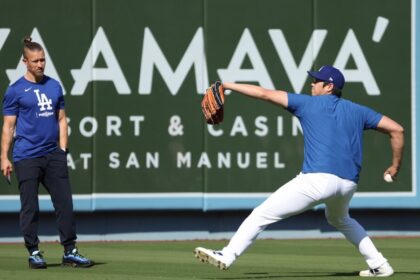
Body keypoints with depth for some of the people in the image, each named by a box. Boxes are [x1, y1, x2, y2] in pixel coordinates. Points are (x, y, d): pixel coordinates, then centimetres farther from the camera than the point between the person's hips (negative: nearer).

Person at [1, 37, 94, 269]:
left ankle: (70, 251, 5)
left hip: (53, 155, 4)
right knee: (30, 207, 0)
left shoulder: (55, 86, 13)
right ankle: (34, 252, 9)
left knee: (65, 203, 0)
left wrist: (62, 149, 7)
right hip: (26, 158, -4)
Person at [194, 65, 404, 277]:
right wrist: (395, 166, 25)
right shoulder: (357, 111, 19)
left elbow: (265, 94, 7)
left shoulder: (308, 103, 9)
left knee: (261, 215, -4)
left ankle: (226, 257, -14)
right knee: (339, 219, 37)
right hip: (348, 184, 6)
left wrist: (227, 85, 14)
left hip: (318, 179, -6)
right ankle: (379, 264, 29)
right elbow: (396, 129, 15)